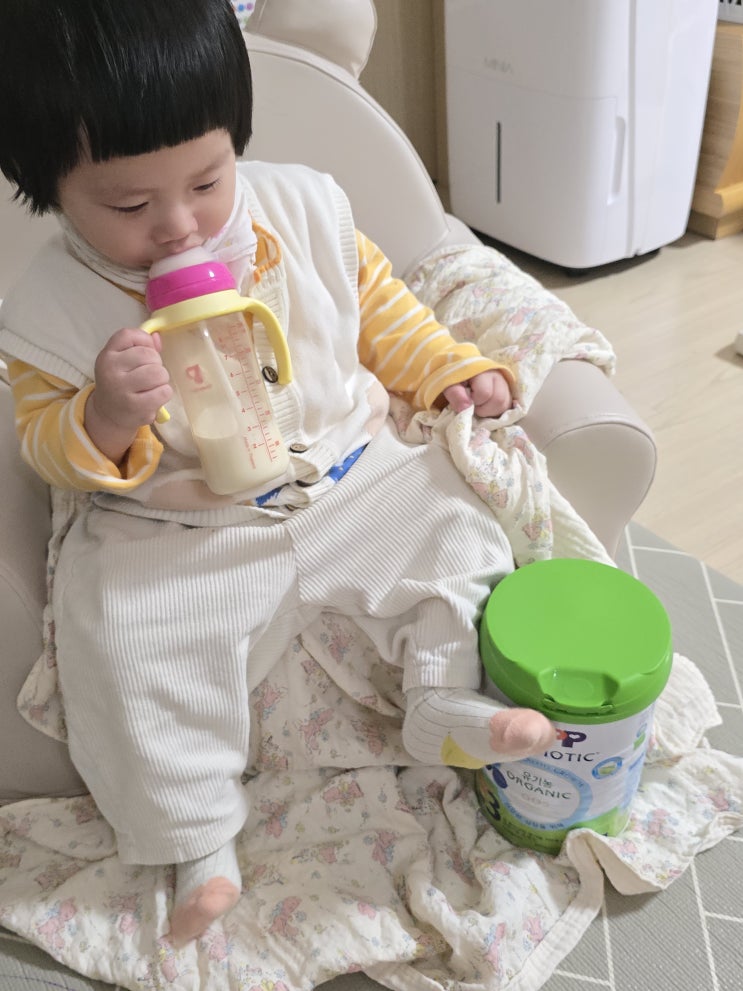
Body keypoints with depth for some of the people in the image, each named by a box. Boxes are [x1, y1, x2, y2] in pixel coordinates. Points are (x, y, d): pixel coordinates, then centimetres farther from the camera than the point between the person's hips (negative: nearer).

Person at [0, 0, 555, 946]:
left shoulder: (305, 209, -4)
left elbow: (376, 304, 11)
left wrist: (451, 368, 2)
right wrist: (104, 420, -26)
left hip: (350, 475, 3)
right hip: (175, 537, -1)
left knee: (453, 526, -11)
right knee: (120, 640, -18)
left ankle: (448, 699, 8)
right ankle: (197, 837, 4)